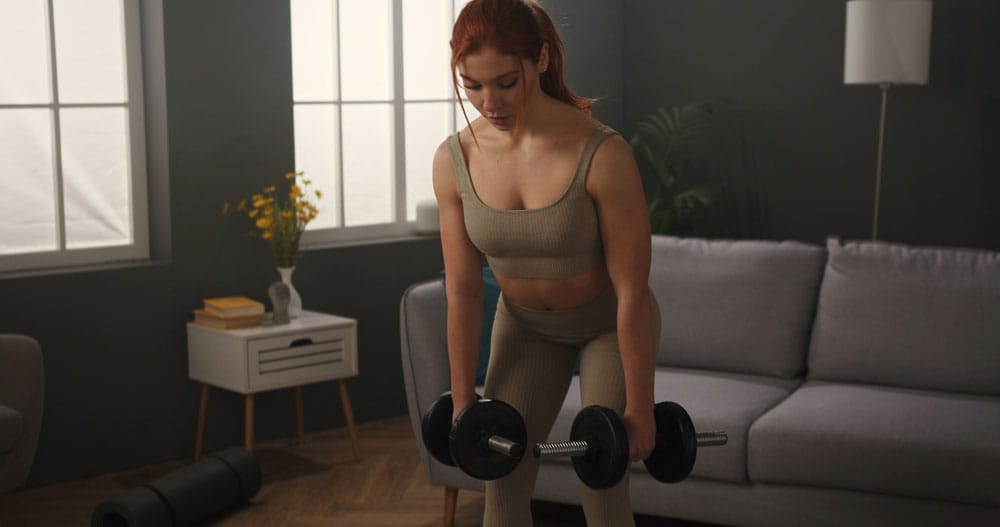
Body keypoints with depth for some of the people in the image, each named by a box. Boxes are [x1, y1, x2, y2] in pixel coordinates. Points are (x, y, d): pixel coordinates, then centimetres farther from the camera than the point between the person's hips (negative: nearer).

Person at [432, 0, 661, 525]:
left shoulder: (601, 153, -32)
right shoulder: (454, 160, -19)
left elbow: (632, 291, -25)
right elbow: (463, 290, -11)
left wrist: (639, 407, -19)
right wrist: (462, 400, -6)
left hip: (610, 322, -3)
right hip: (526, 324, 4)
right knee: (502, 484, 2)